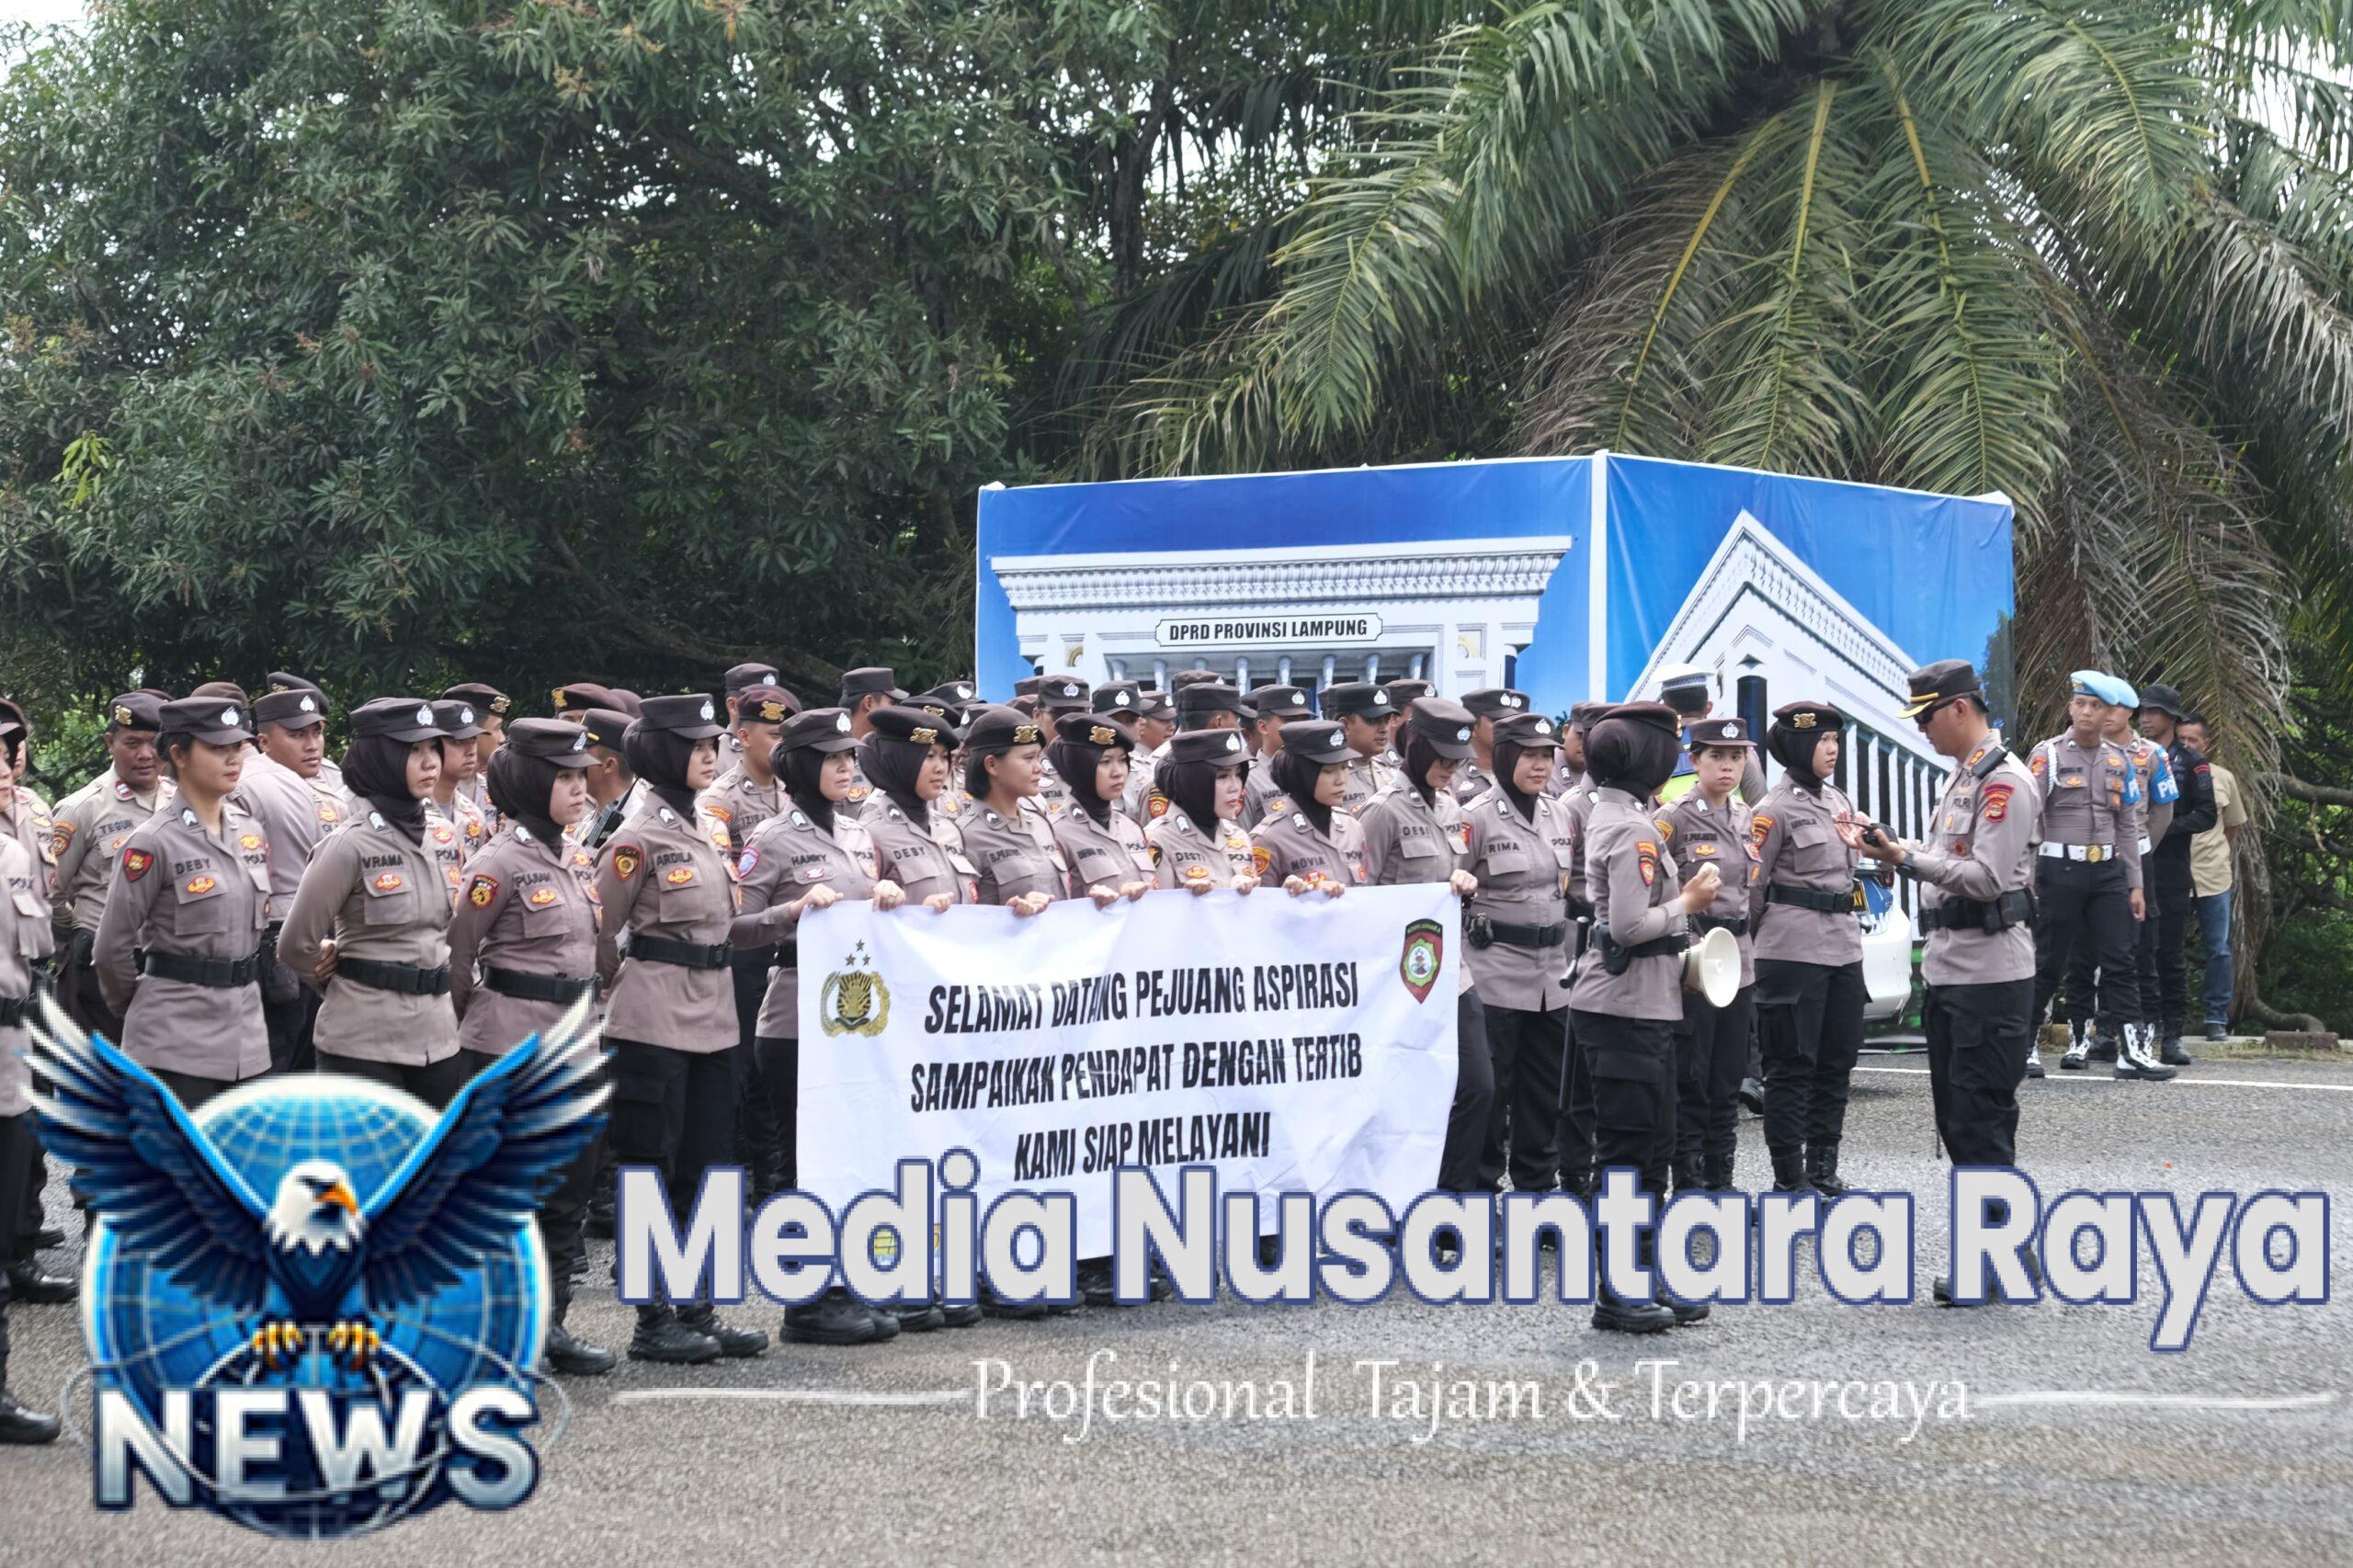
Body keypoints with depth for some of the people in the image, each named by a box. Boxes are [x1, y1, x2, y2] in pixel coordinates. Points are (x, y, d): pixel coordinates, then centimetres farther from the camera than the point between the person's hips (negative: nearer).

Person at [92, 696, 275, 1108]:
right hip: (177, 1042, -6)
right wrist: (137, 1009, 8)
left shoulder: (250, 833, 9)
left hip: (244, 1034, 6)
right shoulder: (152, 843, -12)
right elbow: (112, 948, -6)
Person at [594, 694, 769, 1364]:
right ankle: (653, 1322, 5)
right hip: (655, 1025, -8)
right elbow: (598, 933, -6)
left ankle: (696, 1309, 17)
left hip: (711, 1022, 8)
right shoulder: (639, 839, -11)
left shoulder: (700, 830, 14)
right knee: (652, 1170, -1)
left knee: (704, 1168, 10)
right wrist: (625, 987, 5)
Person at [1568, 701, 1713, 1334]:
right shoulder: (1632, 829, -18)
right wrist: (1688, 902, -11)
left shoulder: (1615, 816, 14)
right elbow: (1628, 926, -24)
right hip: (1626, 1008, -10)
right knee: (1626, 1150, -5)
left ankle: (1648, 1280, 20)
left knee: (1652, 1146, 14)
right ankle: (1617, 1295, 0)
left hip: (1644, 1004, 10)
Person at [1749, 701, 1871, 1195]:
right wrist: (1762, 936, 3)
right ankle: (1788, 1176, 2)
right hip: (1794, 950, -8)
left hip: (1844, 945, 8)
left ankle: (1822, 1166, 19)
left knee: (1837, 1061, 10)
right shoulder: (1775, 810, -10)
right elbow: (1750, 884, -6)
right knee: (1793, 1065, -3)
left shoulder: (1839, 800, 14)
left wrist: (1855, 843, 7)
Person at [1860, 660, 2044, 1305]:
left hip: (1990, 974, -10)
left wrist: (1909, 860, -18)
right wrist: (1898, 847, 9)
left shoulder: (2004, 780, -14)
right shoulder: (1959, 777, 18)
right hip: (1948, 968, 10)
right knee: (1956, 1117, 13)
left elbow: (1988, 877, -21)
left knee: (1982, 1120, -7)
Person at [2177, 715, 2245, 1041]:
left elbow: (2234, 825, 18)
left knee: (2219, 950, 1)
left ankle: (2217, 1019, 8)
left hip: (2213, 877, 2)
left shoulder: (2223, 778, 6)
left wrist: (2217, 855, 10)